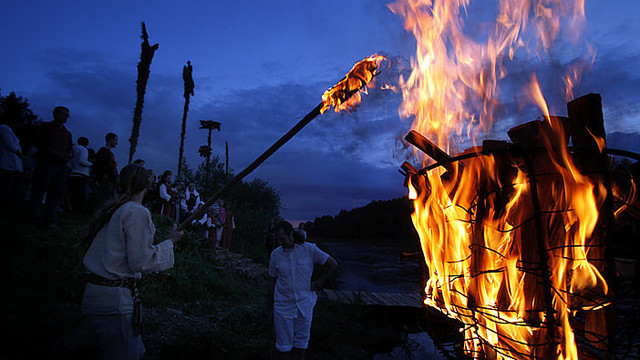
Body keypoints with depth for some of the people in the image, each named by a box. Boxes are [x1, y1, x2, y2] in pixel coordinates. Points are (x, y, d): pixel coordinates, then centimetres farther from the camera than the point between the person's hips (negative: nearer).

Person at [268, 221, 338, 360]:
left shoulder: (309, 249, -8)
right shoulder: (275, 254, -3)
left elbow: (332, 265, -1)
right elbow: (272, 282, 5)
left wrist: (318, 284, -2)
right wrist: (270, 306, 6)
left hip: (304, 305, 0)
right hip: (283, 306, 0)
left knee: (301, 342, 13)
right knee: (284, 344, 7)